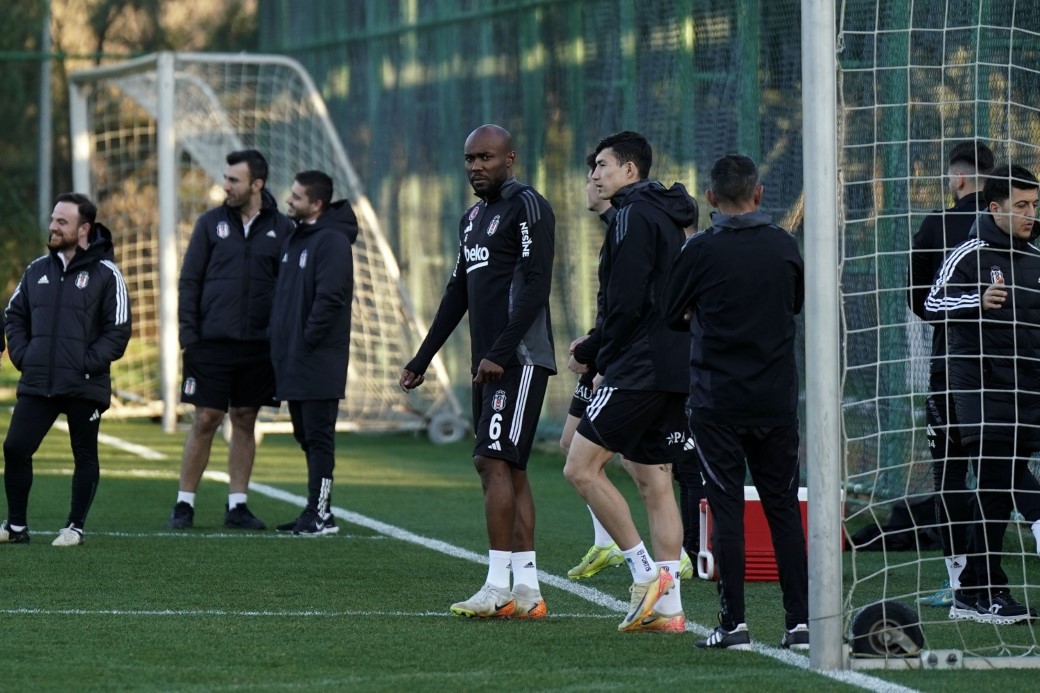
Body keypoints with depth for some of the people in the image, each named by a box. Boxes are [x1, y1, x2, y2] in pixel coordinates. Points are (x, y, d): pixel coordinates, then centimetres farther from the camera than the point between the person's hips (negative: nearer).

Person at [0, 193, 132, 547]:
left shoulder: (105, 274, -4)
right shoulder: (37, 270, 11)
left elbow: (118, 331, -7)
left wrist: (88, 363, -15)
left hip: (84, 385, -4)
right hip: (36, 384, 4)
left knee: (85, 456, 6)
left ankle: (75, 527, 17)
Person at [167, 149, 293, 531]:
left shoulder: (281, 229, 4)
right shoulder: (211, 223, 4)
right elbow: (189, 281, 5)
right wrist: (188, 332, -5)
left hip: (259, 346, 1)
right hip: (212, 342, -1)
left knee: (245, 421, 7)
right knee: (205, 420, -2)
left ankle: (237, 504, 13)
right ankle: (184, 503, 5)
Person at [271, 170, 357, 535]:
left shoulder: (332, 241, -13)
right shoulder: (295, 238, 16)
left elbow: (330, 298, -20)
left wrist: (307, 340, -18)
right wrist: (280, 342, 13)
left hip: (318, 362, -9)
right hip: (293, 361, 9)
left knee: (318, 436, -7)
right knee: (306, 436, 12)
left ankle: (320, 512, -5)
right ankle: (317, 510, 17)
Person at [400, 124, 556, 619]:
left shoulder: (526, 206, -8)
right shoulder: (473, 218, 21)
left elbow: (535, 285, -16)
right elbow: (458, 294, 27)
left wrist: (500, 354, -22)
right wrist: (421, 361, 25)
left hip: (519, 358, -9)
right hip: (489, 361, 9)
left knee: (495, 460, -14)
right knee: (509, 471, 7)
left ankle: (498, 586, -15)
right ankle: (527, 591, 8)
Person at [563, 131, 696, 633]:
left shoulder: (633, 217, -11)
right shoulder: (667, 218, 19)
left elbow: (625, 304, -18)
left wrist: (589, 353, -4)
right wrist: (599, 347, 15)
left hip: (639, 367, -10)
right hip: (674, 368, 10)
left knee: (581, 468, -6)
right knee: (654, 480, 9)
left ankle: (645, 572, -9)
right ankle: (666, 606, 6)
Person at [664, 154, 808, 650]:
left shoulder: (701, 250, -9)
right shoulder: (785, 247, 1)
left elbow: (672, 315, 3)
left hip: (717, 400, -3)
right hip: (777, 400, 3)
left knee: (727, 510, 1)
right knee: (784, 509, 8)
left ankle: (734, 623, -1)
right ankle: (799, 622, 5)